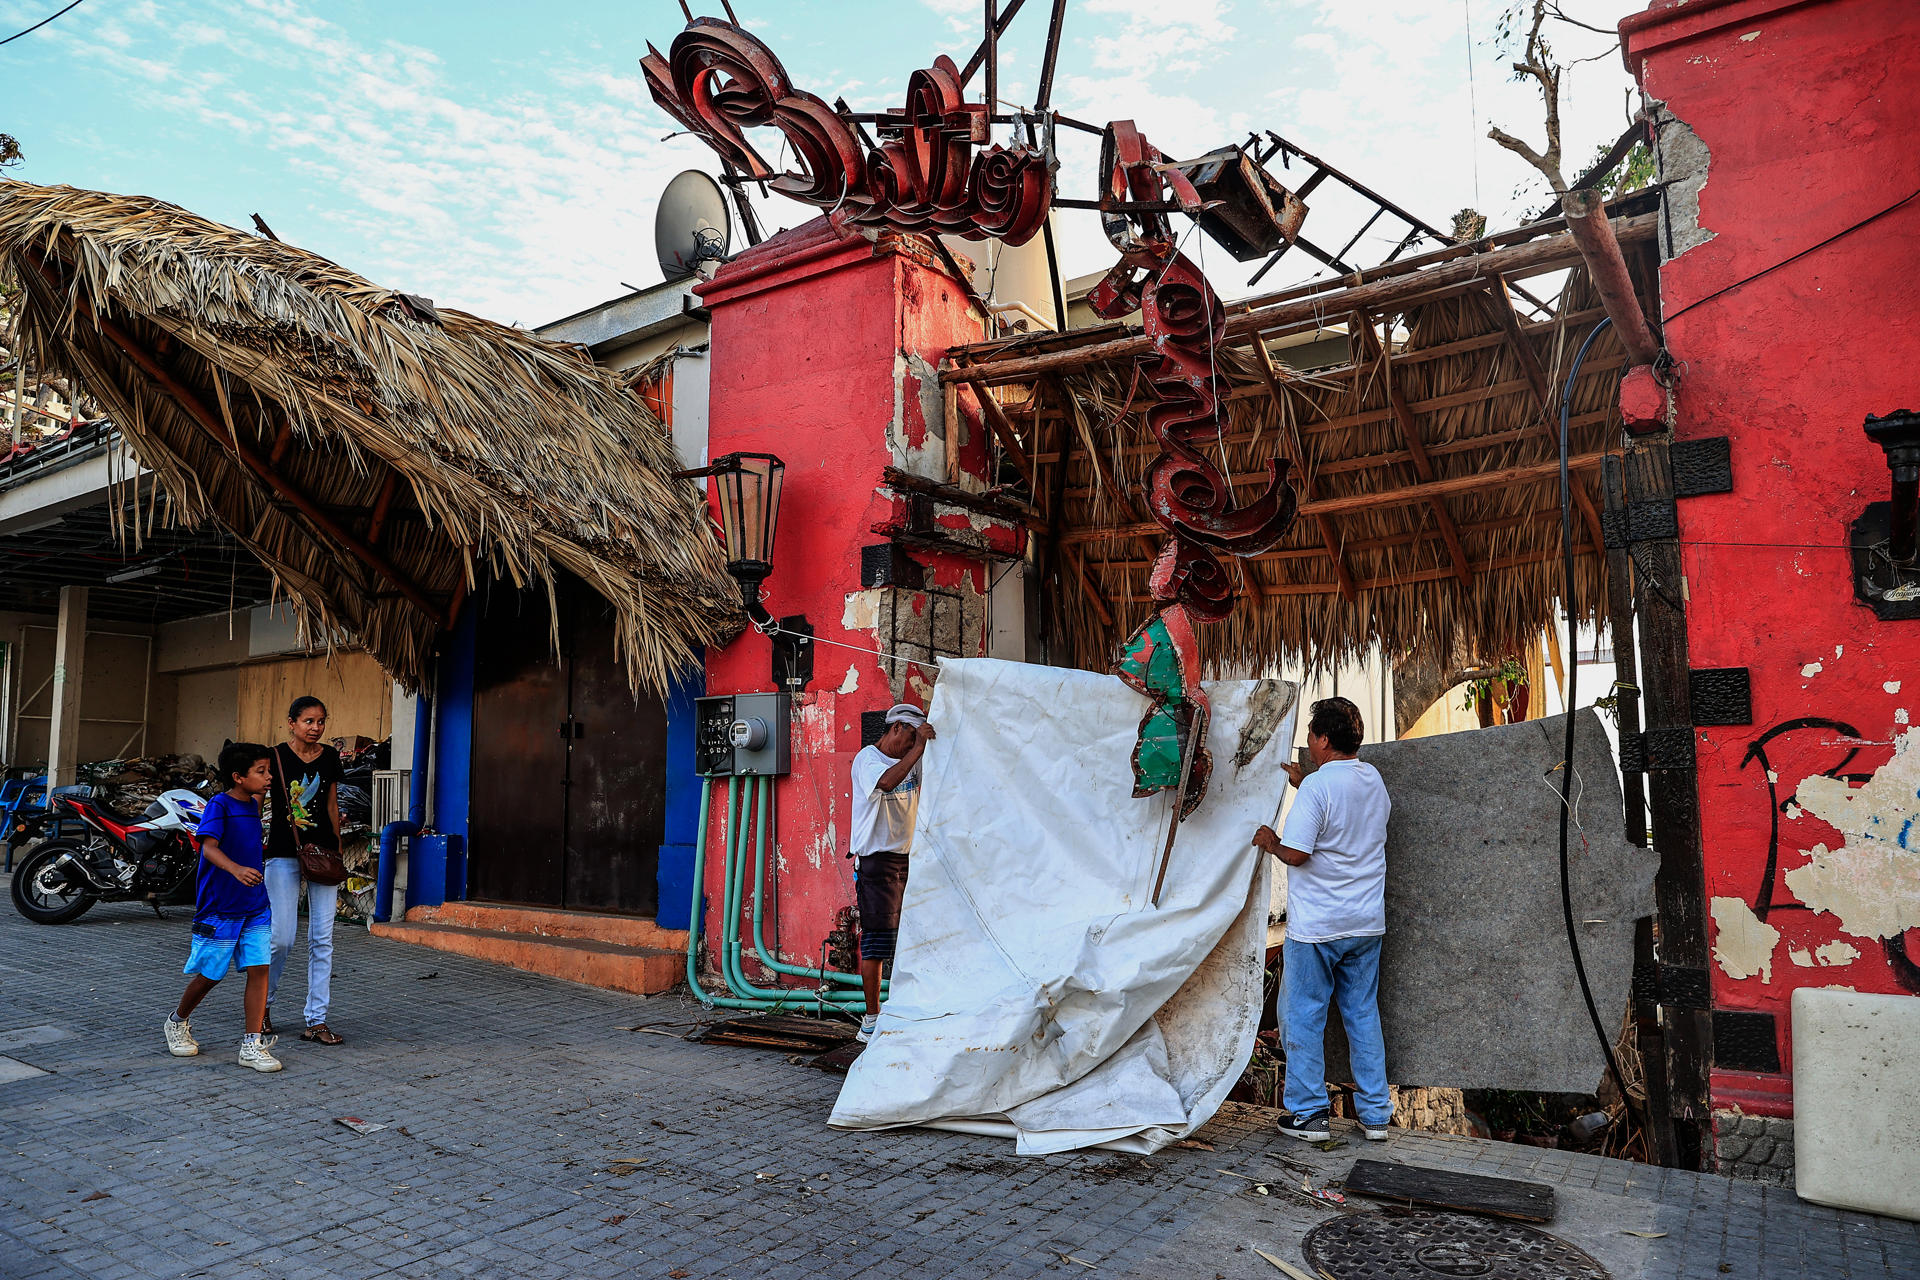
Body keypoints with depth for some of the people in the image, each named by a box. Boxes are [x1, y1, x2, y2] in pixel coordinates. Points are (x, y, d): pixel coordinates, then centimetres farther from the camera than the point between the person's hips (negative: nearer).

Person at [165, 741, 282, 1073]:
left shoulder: (252, 805, 9)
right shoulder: (219, 805, -12)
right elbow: (209, 847, -27)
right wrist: (235, 869, -43)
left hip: (255, 907, 6)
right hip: (219, 907, -6)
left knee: (259, 968, -4)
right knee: (209, 975, 7)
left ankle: (252, 1045, 0)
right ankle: (178, 1022, 36)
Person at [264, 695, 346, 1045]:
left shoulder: (330, 758, 8)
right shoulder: (275, 757, -4)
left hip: (323, 851, 3)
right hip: (283, 853, -3)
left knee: (322, 938, 2)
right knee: (283, 937, -5)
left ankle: (316, 1021, 8)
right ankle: (262, 1003, 24)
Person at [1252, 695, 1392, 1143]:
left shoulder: (1316, 787, -18)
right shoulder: (1374, 779, 6)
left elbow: (1296, 854, -20)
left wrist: (1269, 841, -1)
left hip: (1316, 926, -7)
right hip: (1367, 922, 7)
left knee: (1304, 1016, 6)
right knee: (1363, 1014, 15)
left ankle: (1309, 1113, 12)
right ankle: (1375, 1114, 20)